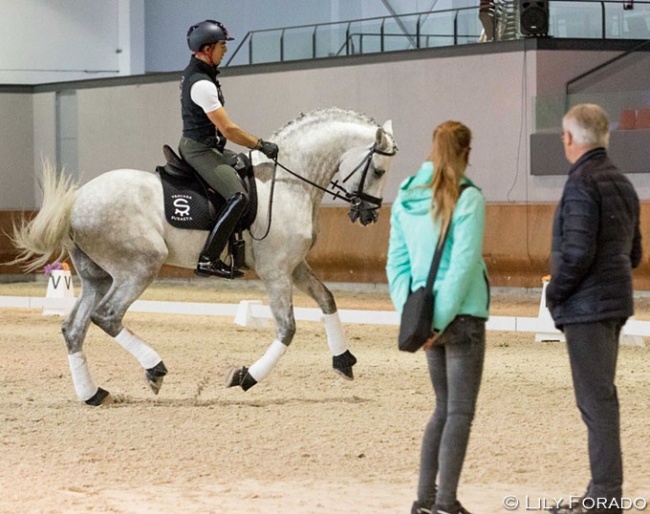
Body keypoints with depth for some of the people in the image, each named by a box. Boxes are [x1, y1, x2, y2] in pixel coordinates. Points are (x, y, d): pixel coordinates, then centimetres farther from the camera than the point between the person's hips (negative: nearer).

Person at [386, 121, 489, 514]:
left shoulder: (406, 198, 7)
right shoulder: (467, 199, -11)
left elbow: (396, 263, 6)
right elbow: (463, 265, -17)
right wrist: (441, 319, -15)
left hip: (425, 316, 6)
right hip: (462, 317, -6)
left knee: (444, 408, 16)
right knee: (460, 412, -1)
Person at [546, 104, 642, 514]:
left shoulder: (582, 184, -15)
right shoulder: (622, 184, 14)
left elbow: (577, 252, -22)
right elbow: (633, 253, 18)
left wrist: (555, 294, -8)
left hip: (587, 306, -9)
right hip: (615, 303, 9)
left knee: (596, 400, -7)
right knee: (601, 398, 15)